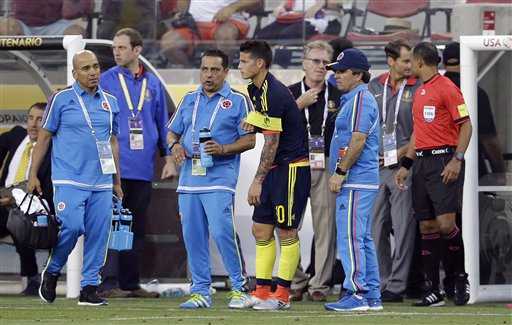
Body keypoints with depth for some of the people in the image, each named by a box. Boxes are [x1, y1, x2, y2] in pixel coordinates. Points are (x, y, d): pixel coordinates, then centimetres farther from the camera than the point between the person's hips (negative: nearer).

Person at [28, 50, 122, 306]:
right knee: (72, 227, -16)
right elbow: (43, 137, 2)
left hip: (101, 183, 5)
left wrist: (117, 182, 20)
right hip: (69, 180, -4)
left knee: (98, 235, 0)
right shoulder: (61, 99, 0)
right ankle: (52, 272, 8)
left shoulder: (110, 102, 13)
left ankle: (89, 288, 7)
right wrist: (33, 175, -3)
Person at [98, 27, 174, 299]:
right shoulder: (106, 81, 1)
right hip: (114, 166, -4)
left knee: (137, 227, 9)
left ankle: (131, 283, 15)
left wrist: (168, 158, 11)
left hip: (143, 169, 4)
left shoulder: (153, 83, 12)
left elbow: (162, 123, 16)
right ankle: (109, 283, -8)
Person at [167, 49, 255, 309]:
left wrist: (222, 149, -16)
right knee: (192, 236, 4)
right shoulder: (190, 100, 17)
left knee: (221, 232, -16)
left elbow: (249, 140, -1)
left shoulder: (237, 101, 2)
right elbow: (172, 132, 22)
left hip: (219, 180, -5)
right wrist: (175, 145, -1)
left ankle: (239, 288, -5)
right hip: (189, 178, 5)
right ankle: (200, 292, 11)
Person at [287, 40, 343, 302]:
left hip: (326, 166, 0)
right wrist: (300, 104, -9)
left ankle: (320, 284, 1)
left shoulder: (337, 95, 13)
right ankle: (295, 282, 5)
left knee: (325, 225, -3)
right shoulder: (290, 93, 10)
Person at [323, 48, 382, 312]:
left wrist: (340, 172, -19)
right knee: (363, 239, 11)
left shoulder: (361, 99, -12)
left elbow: (358, 140, -19)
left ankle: (356, 294, -14)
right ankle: (372, 296, 14)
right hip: (359, 181, 10)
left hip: (356, 182, -10)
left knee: (350, 237, -12)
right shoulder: (351, 99, 19)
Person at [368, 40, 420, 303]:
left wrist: (400, 153, -9)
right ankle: (380, 283, 15)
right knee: (376, 229, 7)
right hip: (375, 167, 5)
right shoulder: (375, 86, 11)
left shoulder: (417, 88, -1)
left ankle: (396, 286, -3)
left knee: (403, 228, -5)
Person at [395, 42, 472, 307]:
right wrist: (405, 165, 20)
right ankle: (434, 292, 5)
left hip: (443, 160, -8)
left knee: (445, 223, -15)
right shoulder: (419, 92, 19)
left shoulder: (447, 88, -7)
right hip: (422, 163, 8)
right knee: (426, 227, 3)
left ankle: (460, 277, 5)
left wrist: (457, 160, -19)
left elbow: (466, 125, -10)